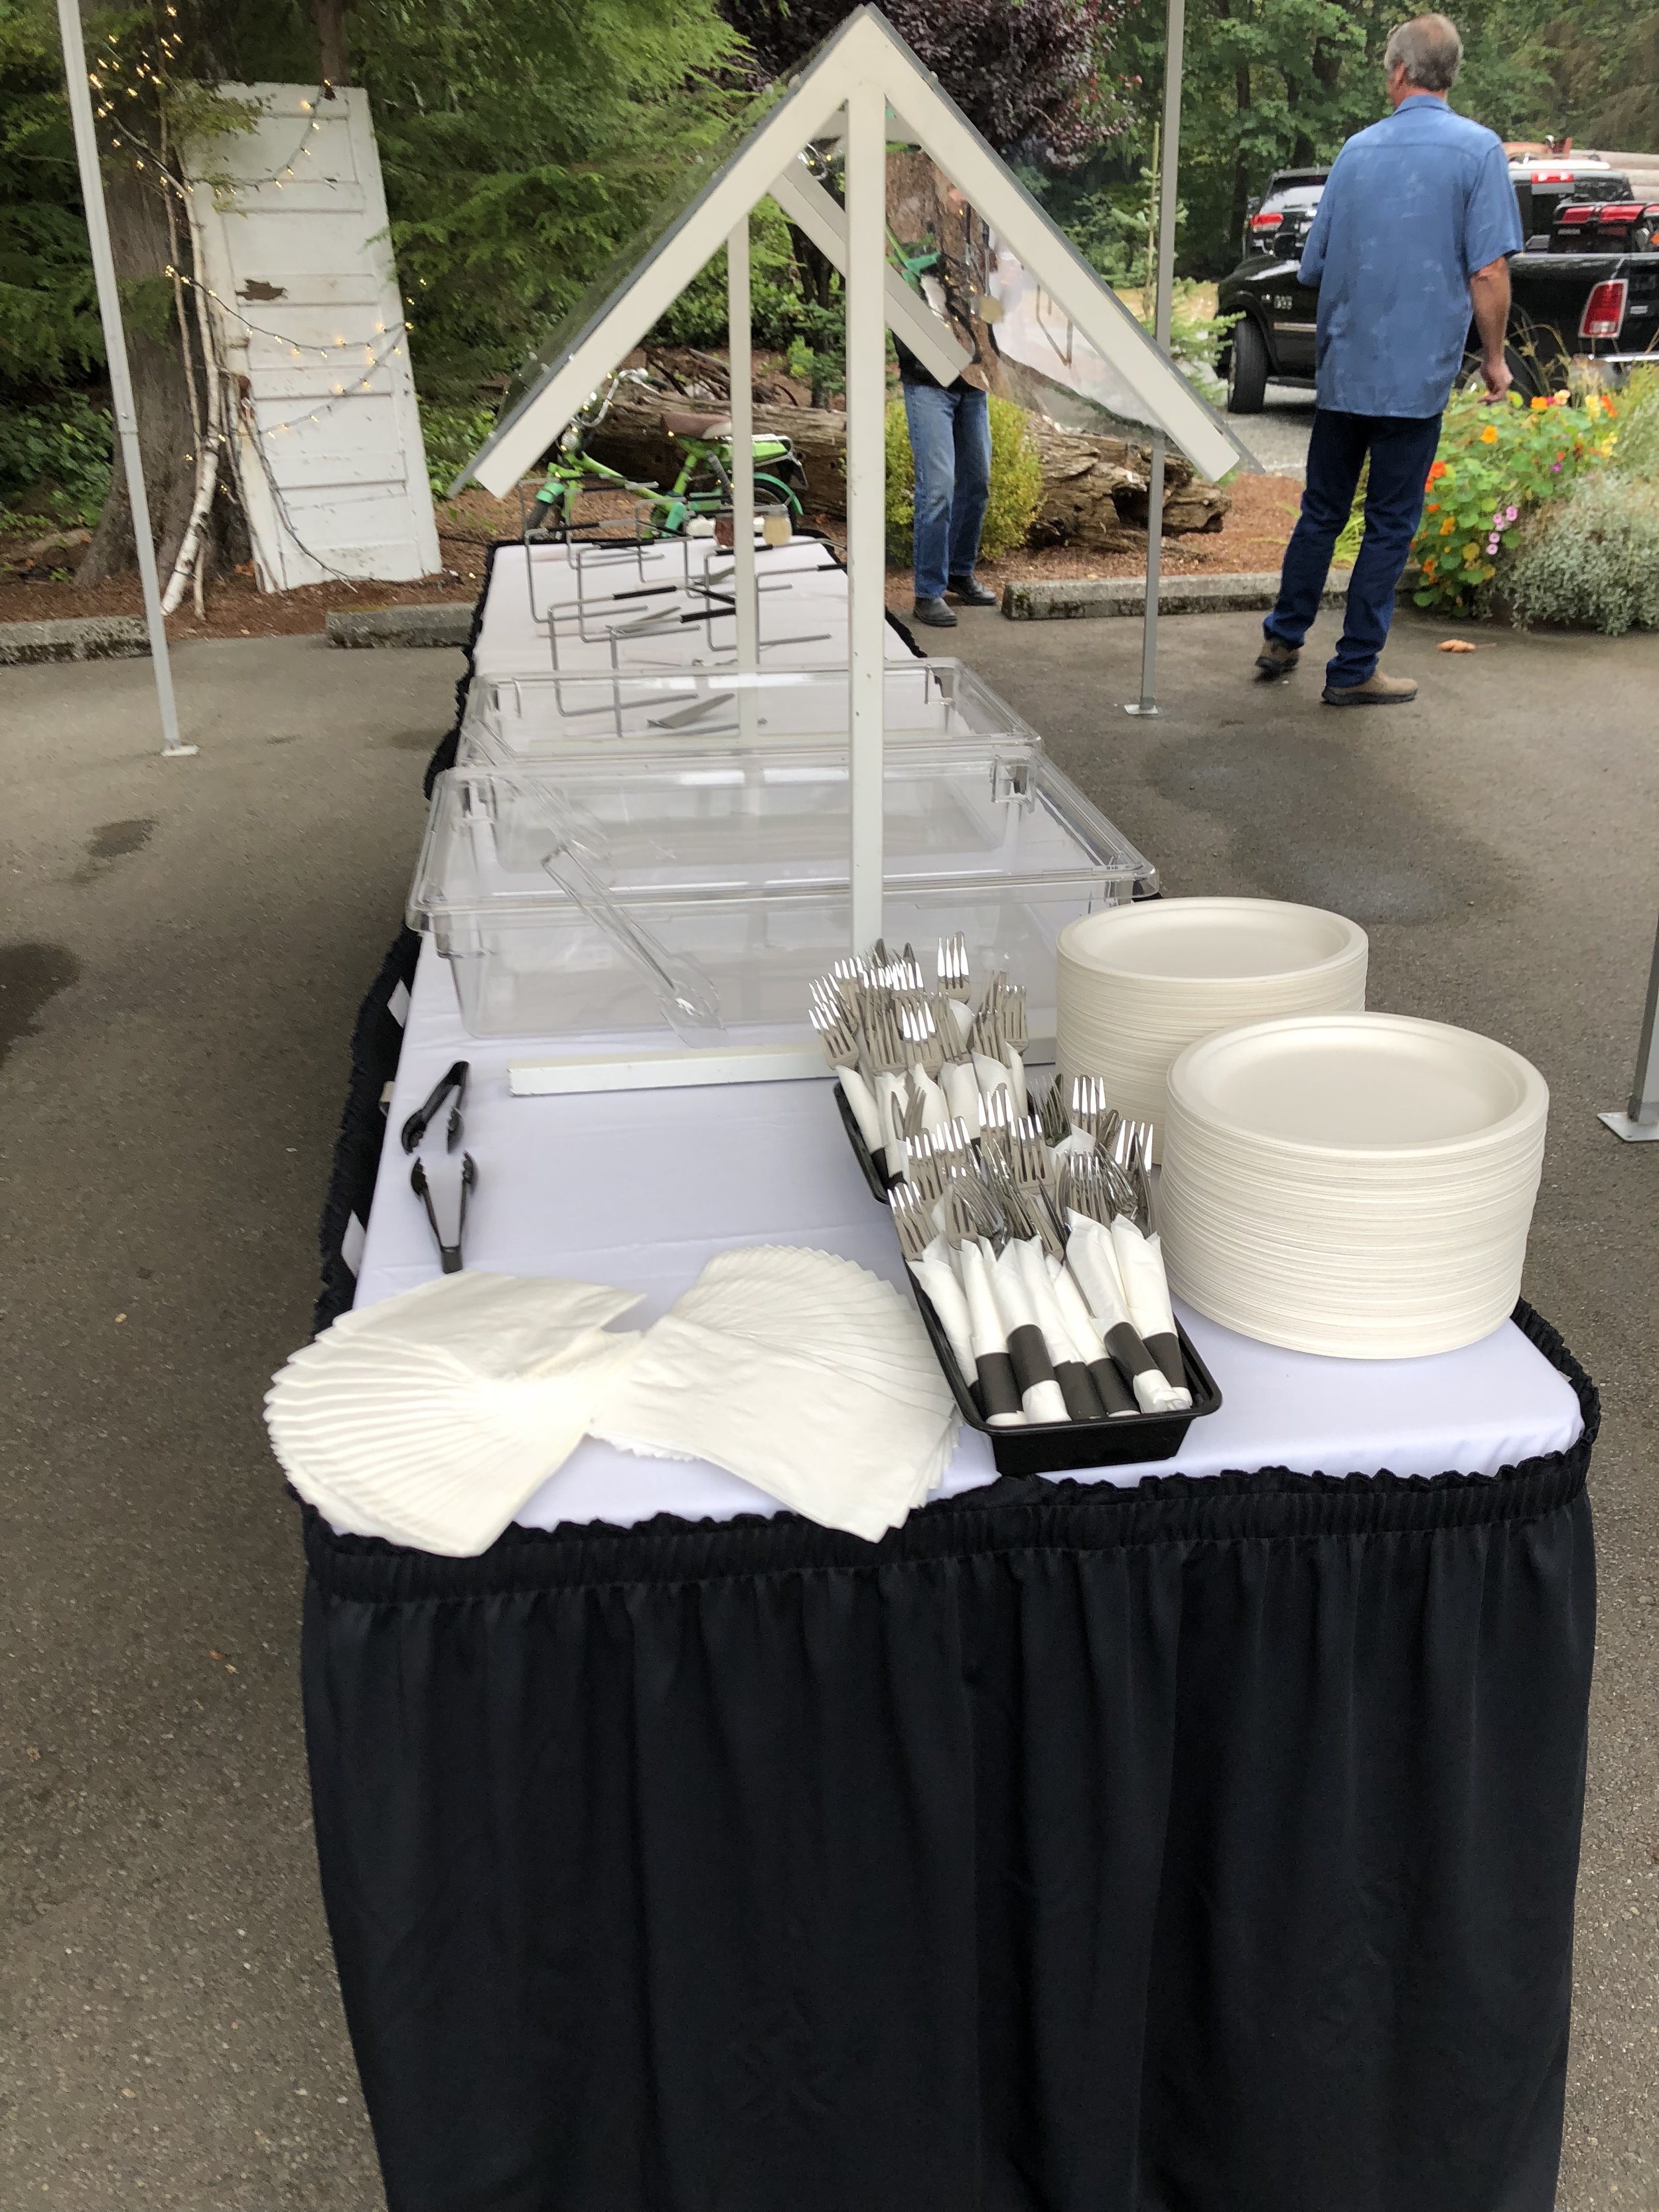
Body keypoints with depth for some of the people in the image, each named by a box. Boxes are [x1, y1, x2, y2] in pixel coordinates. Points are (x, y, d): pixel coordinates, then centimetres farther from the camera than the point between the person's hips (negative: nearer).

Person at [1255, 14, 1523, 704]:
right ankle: (1353, 670, 6)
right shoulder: (1477, 150, -6)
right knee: (1390, 525, 3)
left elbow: (1312, 265, 13)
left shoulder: (1358, 149, 6)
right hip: (1417, 376, -4)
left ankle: (1282, 640, 23)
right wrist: (1494, 357, 0)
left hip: (1342, 369, 4)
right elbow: (1489, 270, -12)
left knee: (1322, 512, 16)